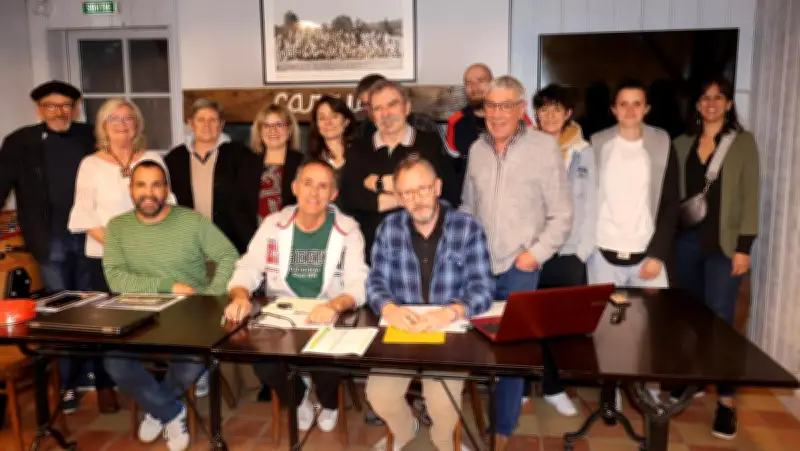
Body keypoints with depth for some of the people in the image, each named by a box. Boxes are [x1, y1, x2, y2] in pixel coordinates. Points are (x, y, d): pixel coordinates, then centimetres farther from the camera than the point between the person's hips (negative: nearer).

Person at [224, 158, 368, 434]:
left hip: (329, 321, -2)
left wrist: (334, 305, -38)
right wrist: (241, 297, -26)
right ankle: (297, 396, 16)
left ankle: (329, 402, 15)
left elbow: (358, 284, -16)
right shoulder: (273, 224, 1)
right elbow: (248, 269, -2)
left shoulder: (347, 230, -6)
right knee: (263, 363, -23)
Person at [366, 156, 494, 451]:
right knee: (378, 395, -16)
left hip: (451, 333, -2)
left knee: (442, 403, -21)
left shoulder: (468, 228, -6)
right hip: (400, 331, 2)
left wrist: (451, 312, -32)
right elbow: (376, 282, -2)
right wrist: (388, 308, -25)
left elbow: (482, 289, -12)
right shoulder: (389, 227, 2)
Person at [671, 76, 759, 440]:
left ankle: (726, 400, 5)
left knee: (719, 318, -4)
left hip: (724, 243, -3)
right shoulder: (682, 143, 10)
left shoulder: (743, 142, 1)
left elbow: (750, 196, -3)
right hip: (687, 240, 3)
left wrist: (744, 246, -9)